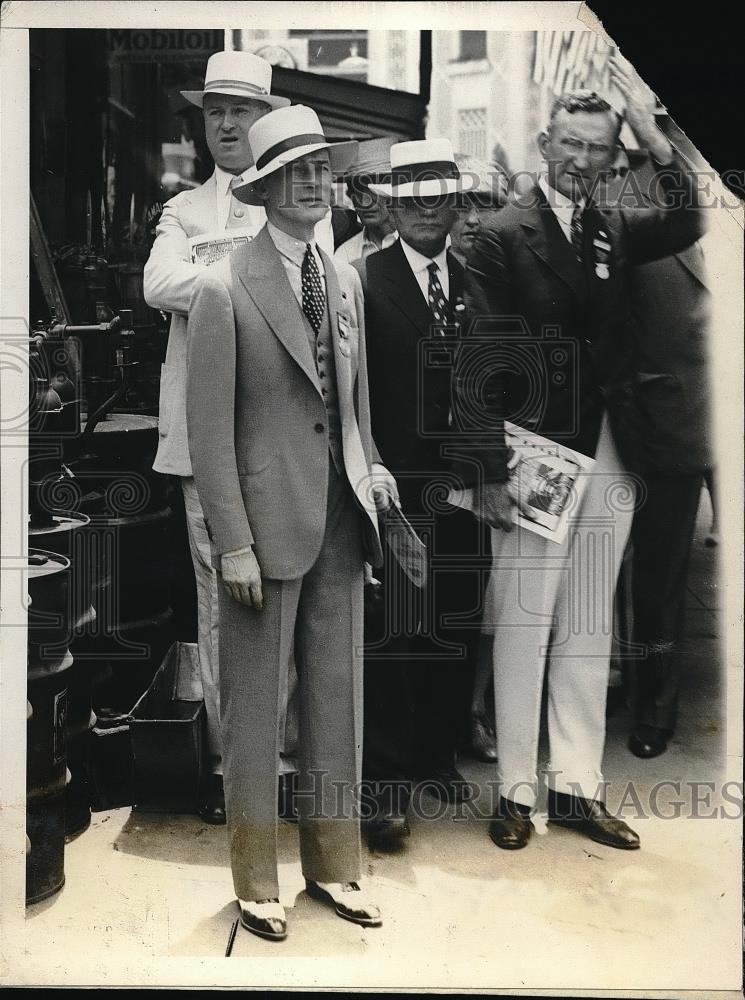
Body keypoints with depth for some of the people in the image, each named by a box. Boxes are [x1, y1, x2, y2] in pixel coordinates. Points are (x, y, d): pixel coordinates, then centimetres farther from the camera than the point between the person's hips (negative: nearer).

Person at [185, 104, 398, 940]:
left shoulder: (344, 279, 11)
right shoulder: (223, 289, -9)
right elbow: (209, 431, -11)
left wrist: (369, 473, 6)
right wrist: (234, 545, -14)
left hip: (341, 518, 6)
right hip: (269, 521, -6)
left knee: (337, 697, 13)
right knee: (253, 705, 7)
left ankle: (332, 863, 29)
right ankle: (256, 880, 23)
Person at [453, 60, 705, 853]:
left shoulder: (614, 231, 12)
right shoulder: (505, 236, -3)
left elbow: (687, 225, -6)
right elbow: (480, 363, -8)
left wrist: (654, 138, -14)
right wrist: (489, 471, -13)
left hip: (607, 458, 5)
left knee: (589, 627, 10)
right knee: (523, 623, 1)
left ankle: (577, 786, 20)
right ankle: (515, 791, 12)